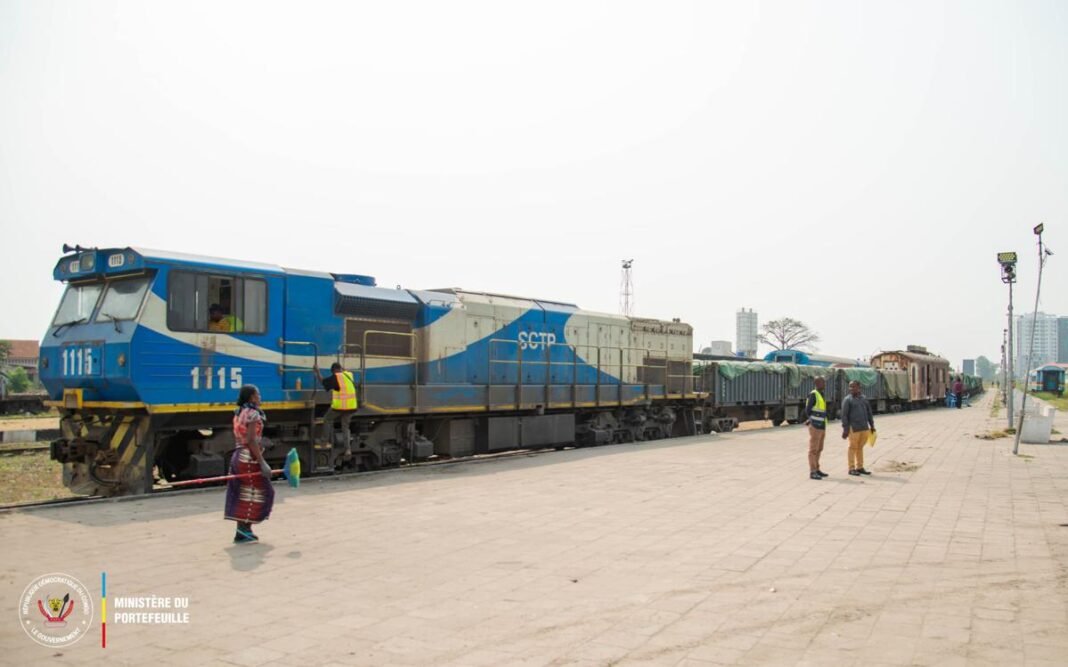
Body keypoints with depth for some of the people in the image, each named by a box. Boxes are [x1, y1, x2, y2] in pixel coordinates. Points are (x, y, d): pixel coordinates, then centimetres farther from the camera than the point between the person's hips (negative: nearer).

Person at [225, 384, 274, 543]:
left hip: (238, 456, 9)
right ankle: (244, 528, -3)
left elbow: (239, 438, 15)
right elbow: (251, 441, -20)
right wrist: (262, 463, -21)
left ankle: (242, 530, 14)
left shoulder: (238, 413, 14)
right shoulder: (253, 414, -14)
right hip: (249, 458, -9)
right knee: (257, 493, -1)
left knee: (242, 495, 11)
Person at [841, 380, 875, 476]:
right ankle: (851, 468, 5)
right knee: (853, 448, -1)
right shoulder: (847, 400, -4)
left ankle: (860, 467, 17)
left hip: (864, 428, 5)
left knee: (860, 448, 10)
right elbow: (844, 415, -8)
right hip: (853, 428, -5)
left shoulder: (864, 399, 13)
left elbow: (869, 413, 19)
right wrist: (845, 429, -13)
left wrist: (872, 425, 15)